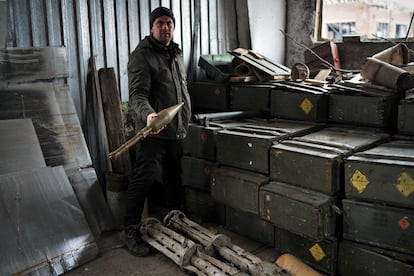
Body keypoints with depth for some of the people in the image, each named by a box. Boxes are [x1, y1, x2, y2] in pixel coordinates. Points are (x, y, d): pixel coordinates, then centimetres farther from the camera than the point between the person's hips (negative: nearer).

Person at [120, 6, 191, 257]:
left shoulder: (176, 55, 16)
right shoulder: (141, 55, -9)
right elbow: (137, 94, -20)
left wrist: (187, 121, 23)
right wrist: (148, 114, -40)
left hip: (178, 131, 8)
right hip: (154, 132, -7)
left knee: (176, 179, 19)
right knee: (144, 179, -8)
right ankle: (130, 231, 4)